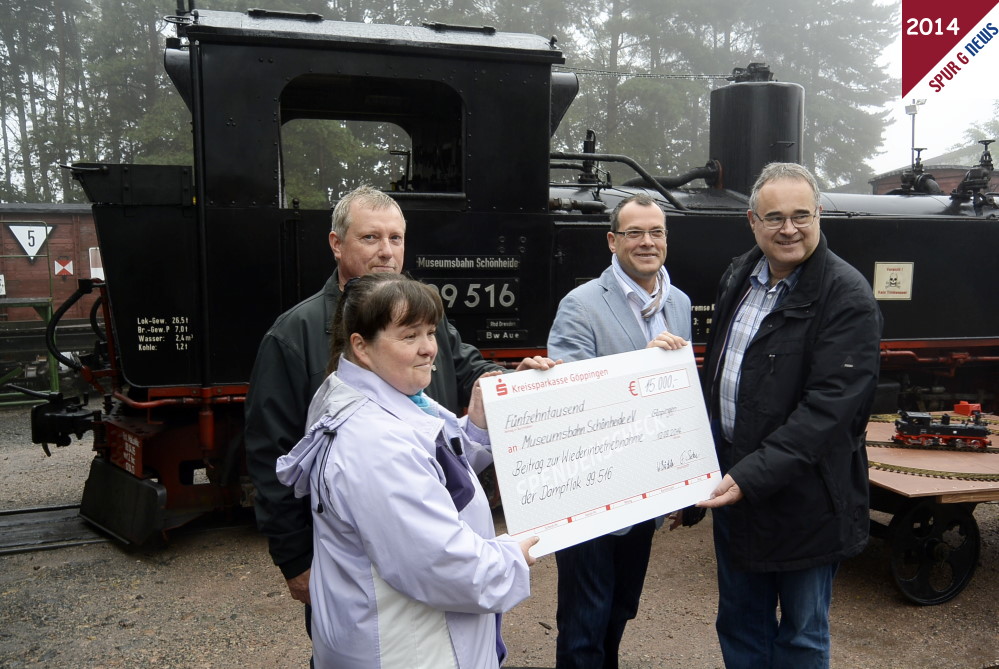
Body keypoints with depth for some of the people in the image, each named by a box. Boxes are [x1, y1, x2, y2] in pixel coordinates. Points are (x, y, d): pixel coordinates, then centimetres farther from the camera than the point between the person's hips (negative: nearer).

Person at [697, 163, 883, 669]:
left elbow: (827, 409, -23)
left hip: (802, 498, -6)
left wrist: (752, 476, -26)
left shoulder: (847, 298, -16)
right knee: (740, 625, 22)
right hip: (731, 478, 7)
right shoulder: (739, 277, 6)